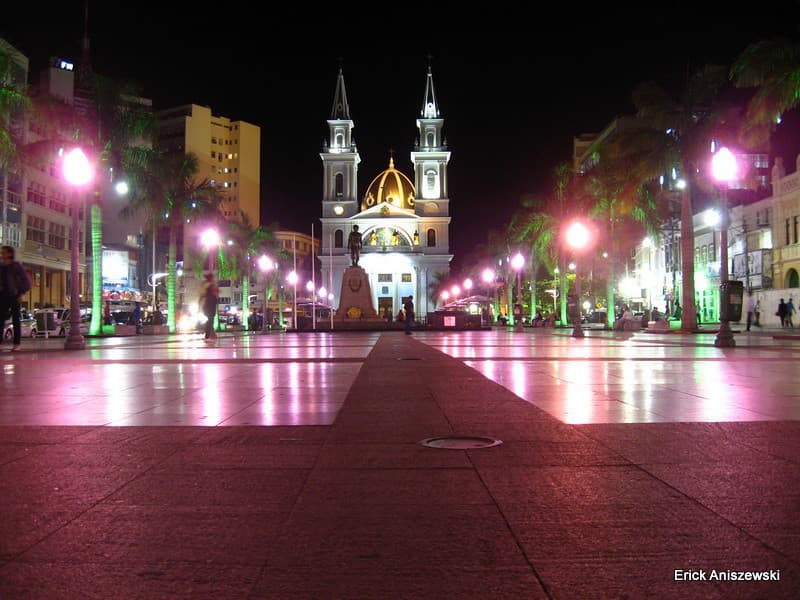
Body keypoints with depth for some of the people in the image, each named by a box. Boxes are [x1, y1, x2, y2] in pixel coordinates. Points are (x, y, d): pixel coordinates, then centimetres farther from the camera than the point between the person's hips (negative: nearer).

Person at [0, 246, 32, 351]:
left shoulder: (16, 265, -5)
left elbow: (26, 280, -6)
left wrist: (21, 294, -12)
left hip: (14, 295, -5)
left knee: (15, 320, -2)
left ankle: (17, 343, 2)